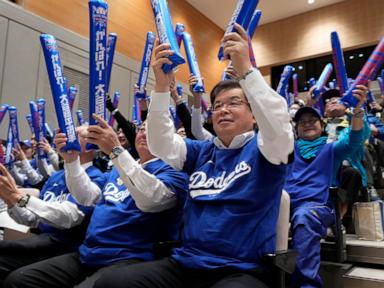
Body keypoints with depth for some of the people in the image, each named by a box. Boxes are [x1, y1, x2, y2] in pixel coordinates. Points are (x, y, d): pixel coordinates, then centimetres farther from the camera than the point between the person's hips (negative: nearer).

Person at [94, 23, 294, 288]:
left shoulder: (261, 150, 2)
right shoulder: (201, 152, 14)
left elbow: (279, 127, -18)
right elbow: (161, 145, 2)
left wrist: (246, 69, -25)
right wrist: (162, 87, -9)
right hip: (185, 264, 4)